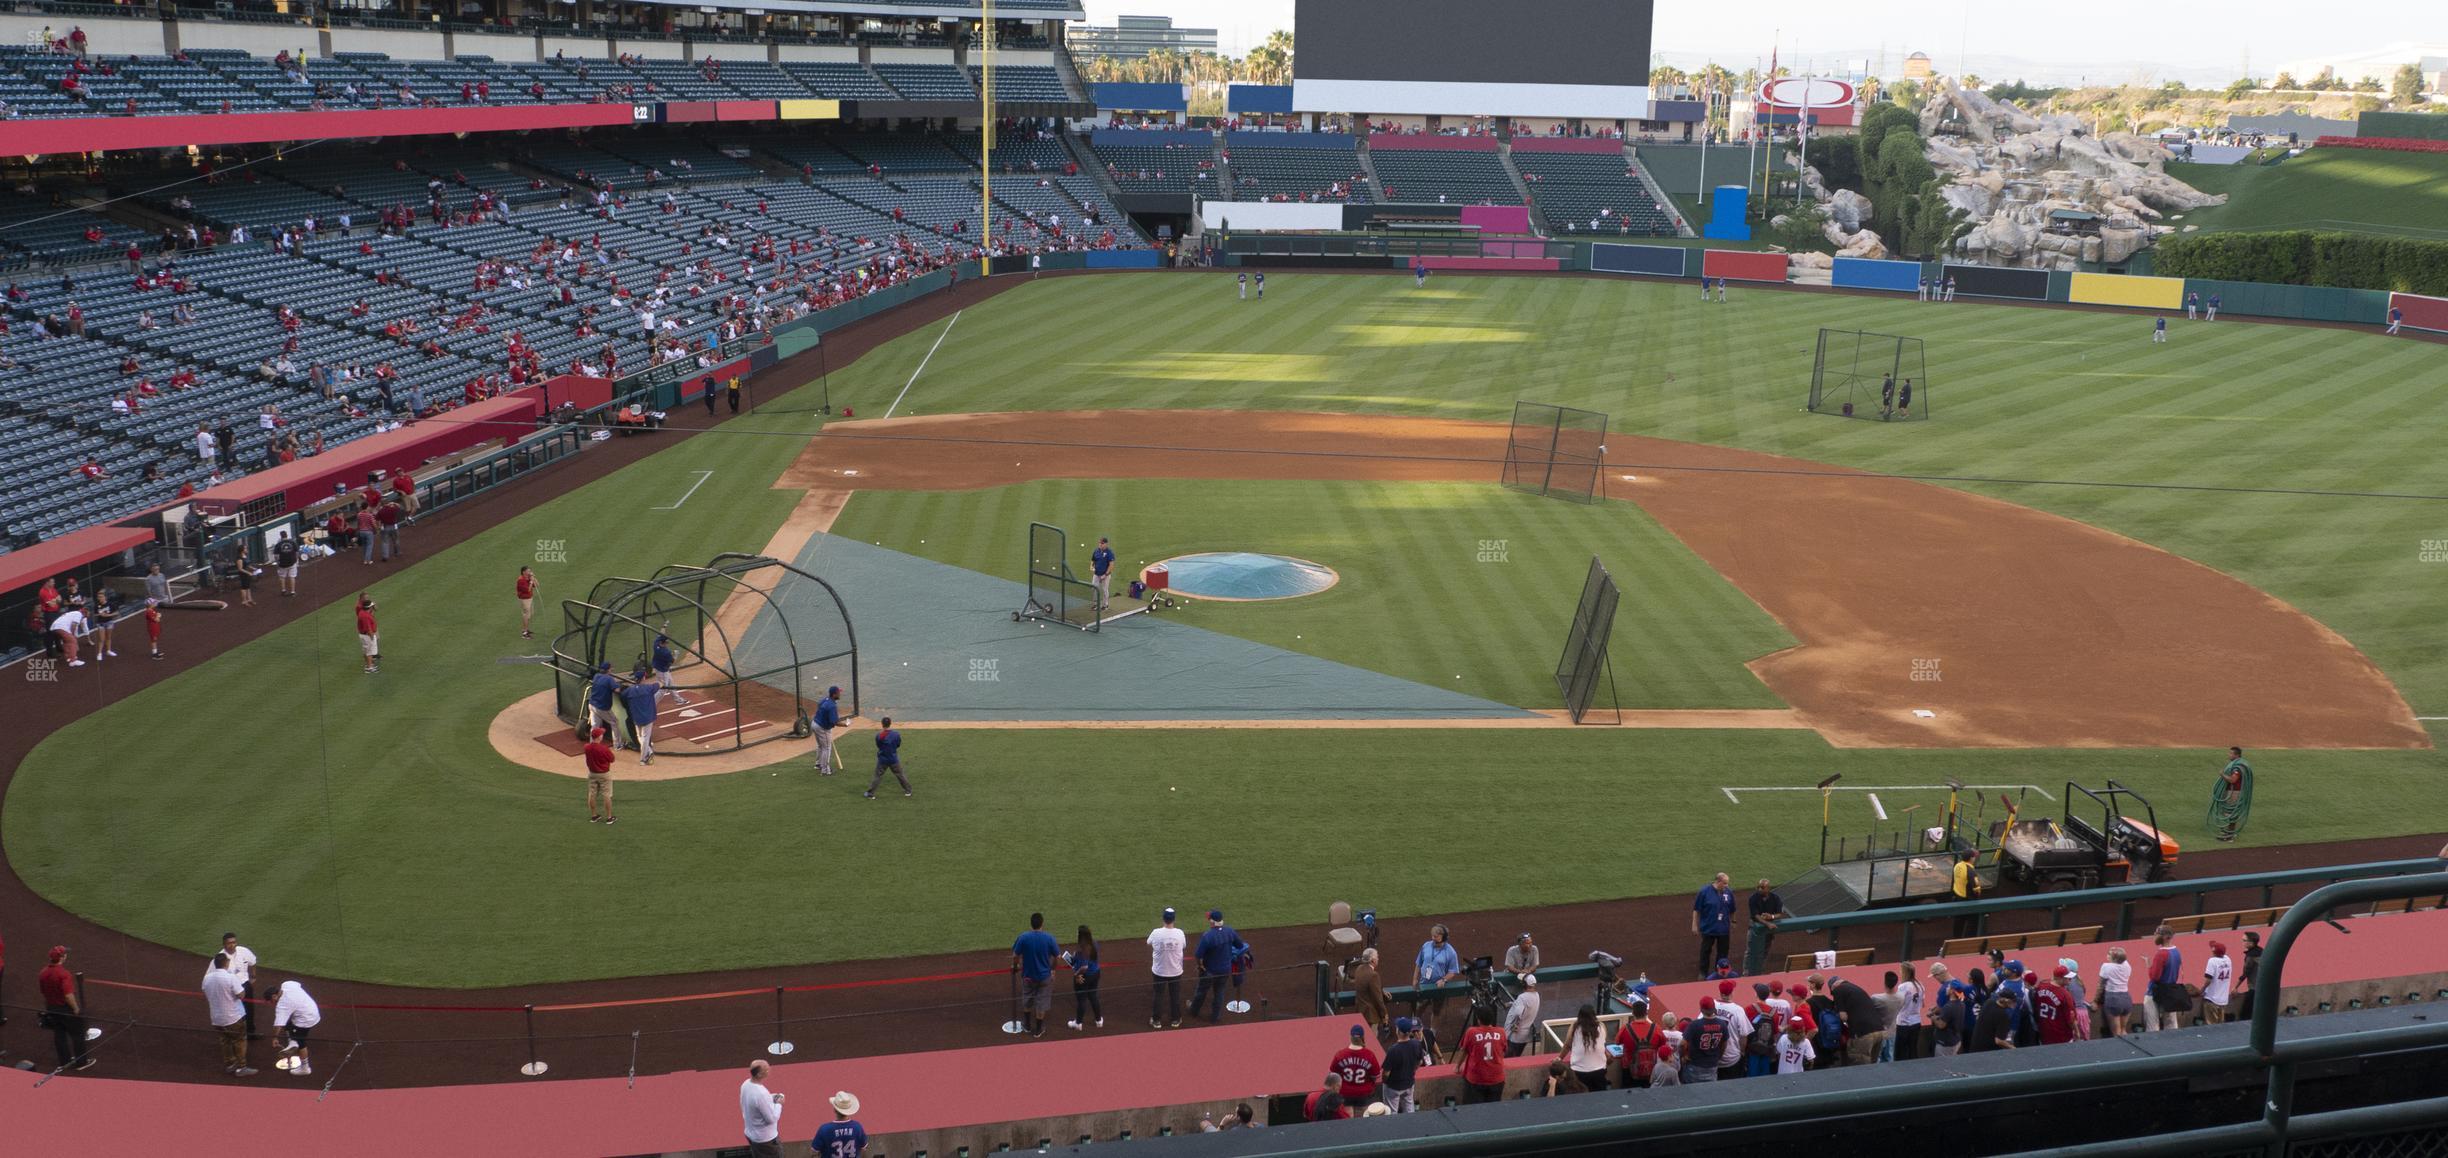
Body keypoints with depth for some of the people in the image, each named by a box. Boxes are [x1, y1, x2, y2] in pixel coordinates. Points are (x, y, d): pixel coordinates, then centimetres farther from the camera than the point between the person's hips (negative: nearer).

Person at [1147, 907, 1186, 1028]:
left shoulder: (1156, 933, -19)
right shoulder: (1179, 933, -16)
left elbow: (1149, 943, 4)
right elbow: (1184, 945, 6)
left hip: (1159, 971, -1)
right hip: (1175, 971, 1)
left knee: (1158, 995, 15)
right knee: (1175, 995, 17)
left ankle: (1157, 1020, 24)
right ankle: (1175, 1020, 29)